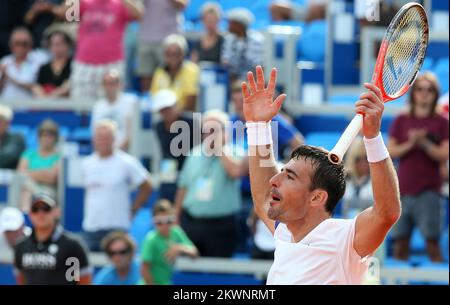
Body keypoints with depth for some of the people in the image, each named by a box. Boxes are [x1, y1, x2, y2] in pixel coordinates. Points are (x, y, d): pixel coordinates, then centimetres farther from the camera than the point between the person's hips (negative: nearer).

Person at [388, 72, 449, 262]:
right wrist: (410, 144, -11)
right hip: (403, 187, 2)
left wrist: (424, 143, -15)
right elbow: (391, 152, 5)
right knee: (400, 238, 2)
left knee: (431, 238, -9)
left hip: (429, 189, -2)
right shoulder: (401, 121, 11)